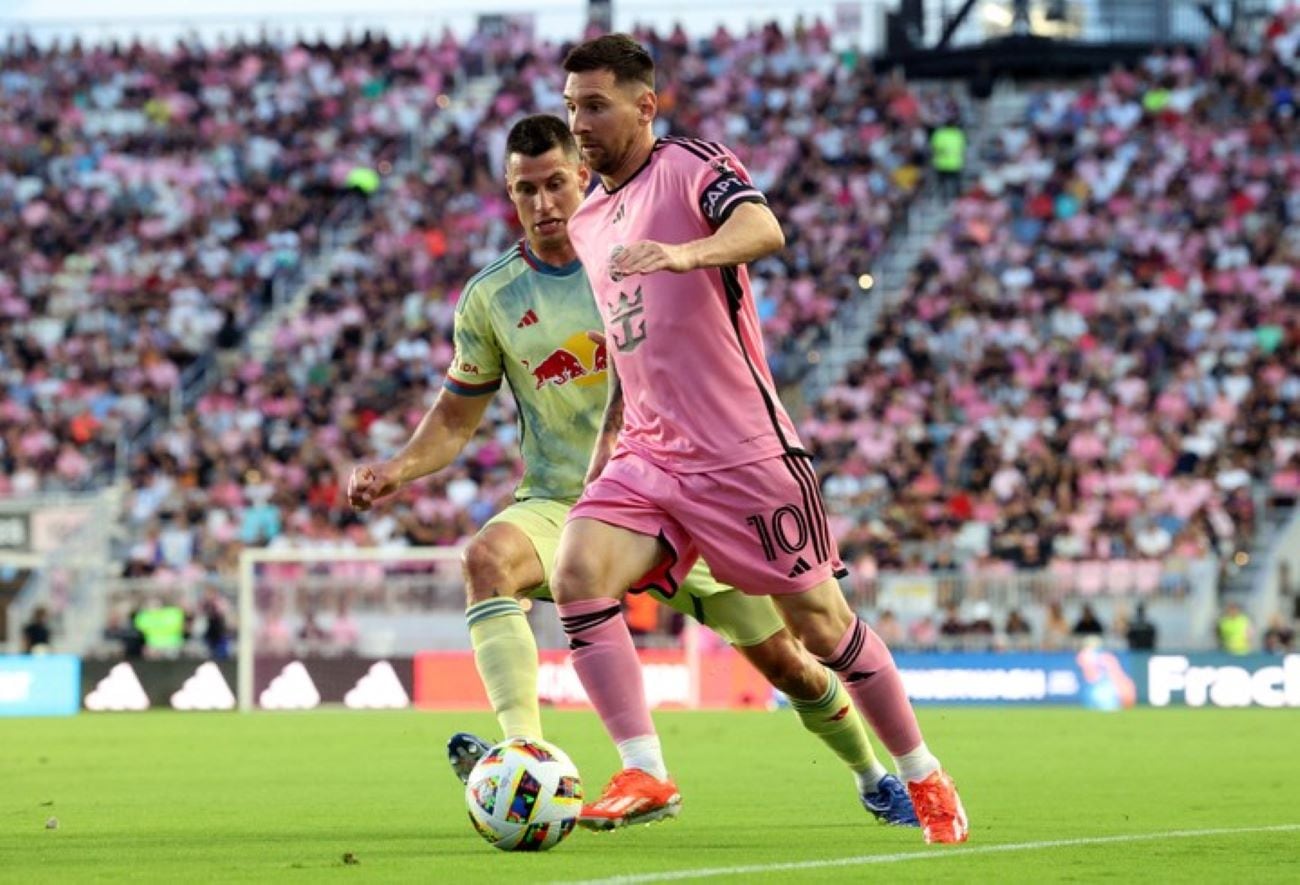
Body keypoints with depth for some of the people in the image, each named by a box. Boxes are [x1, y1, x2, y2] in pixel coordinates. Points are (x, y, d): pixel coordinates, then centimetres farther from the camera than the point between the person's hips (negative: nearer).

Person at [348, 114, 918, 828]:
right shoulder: (490, 300, -1)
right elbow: (456, 419, 8)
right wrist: (397, 469, -10)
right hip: (561, 504, 0)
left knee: (784, 662, 2)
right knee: (488, 558, -35)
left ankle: (873, 778, 30)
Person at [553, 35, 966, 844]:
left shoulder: (691, 167, -8)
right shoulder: (587, 223, 15)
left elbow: (764, 230, -30)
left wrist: (685, 253, -49)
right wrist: (604, 448, 19)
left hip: (743, 454, -6)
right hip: (647, 456, 6)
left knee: (819, 618, 2)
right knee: (578, 572, -19)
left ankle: (924, 777, 21)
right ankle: (645, 775, -18)